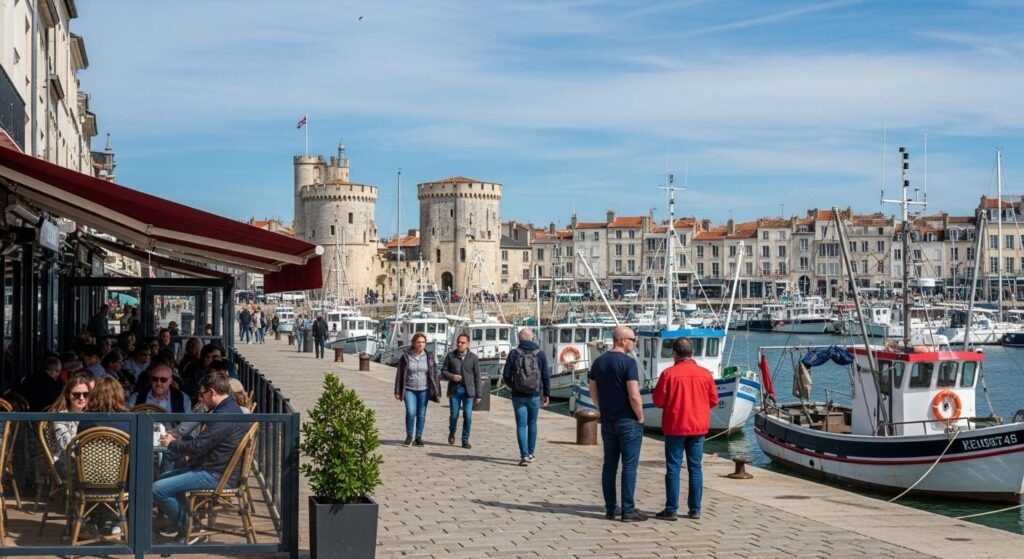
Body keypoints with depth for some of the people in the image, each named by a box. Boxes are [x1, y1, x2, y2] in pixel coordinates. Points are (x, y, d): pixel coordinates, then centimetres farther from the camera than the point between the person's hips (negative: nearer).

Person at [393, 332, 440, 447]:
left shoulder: (430, 357, 0)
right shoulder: (405, 356, -3)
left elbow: (434, 375, 2)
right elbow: (399, 374, 2)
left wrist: (437, 392, -1)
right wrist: (397, 391, 1)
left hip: (424, 390, 1)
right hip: (409, 390, -1)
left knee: (421, 414, 4)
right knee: (410, 412, -13)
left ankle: (418, 438, 17)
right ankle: (409, 436, 5)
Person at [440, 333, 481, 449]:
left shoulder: (473, 358, 2)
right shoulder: (450, 356, 2)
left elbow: (477, 377, 4)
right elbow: (443, 371, 8)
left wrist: (478, 395, 2)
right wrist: (451, 376, -14)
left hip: (468, 391, 0)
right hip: (454, 390, 0)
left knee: (467, 416, -3)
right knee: (454, 415, 2)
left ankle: (465, 440, 7)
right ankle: (452, 433, 30)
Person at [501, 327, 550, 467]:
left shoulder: (514, 354, -6)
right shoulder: (540, 354, -2)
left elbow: (506, 376, -4)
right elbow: (546, 376, -1)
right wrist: (546, 394, 10)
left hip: (519, 395, -2)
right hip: (535, 395, 2)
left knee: (521, 425, 0)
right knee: (532, 424, 16)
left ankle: (524, 455, -10)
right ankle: (530, 454, 24)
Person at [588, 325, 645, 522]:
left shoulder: (598, 362, 7)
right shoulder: (628, 362, -15)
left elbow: (593, 393, 12)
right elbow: (634, 396, -20)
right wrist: (640, 417, -7)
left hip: (607, 422, 7)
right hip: (628, 421, -7)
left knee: (609, 464, 11)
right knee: (629, 465, -1)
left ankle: (610, 509, 15)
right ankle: (628, 510, 0)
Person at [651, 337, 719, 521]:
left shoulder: (669, 373, -10)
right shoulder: (705, 373, -1)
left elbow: (658, 400, -6)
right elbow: (714, 400, 5)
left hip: (675, 427, -3)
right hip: (698, 427, 3)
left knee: (673, 468, 2)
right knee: (695, 468, 10)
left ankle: (671, 510, 3)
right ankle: (695, 510, 11)